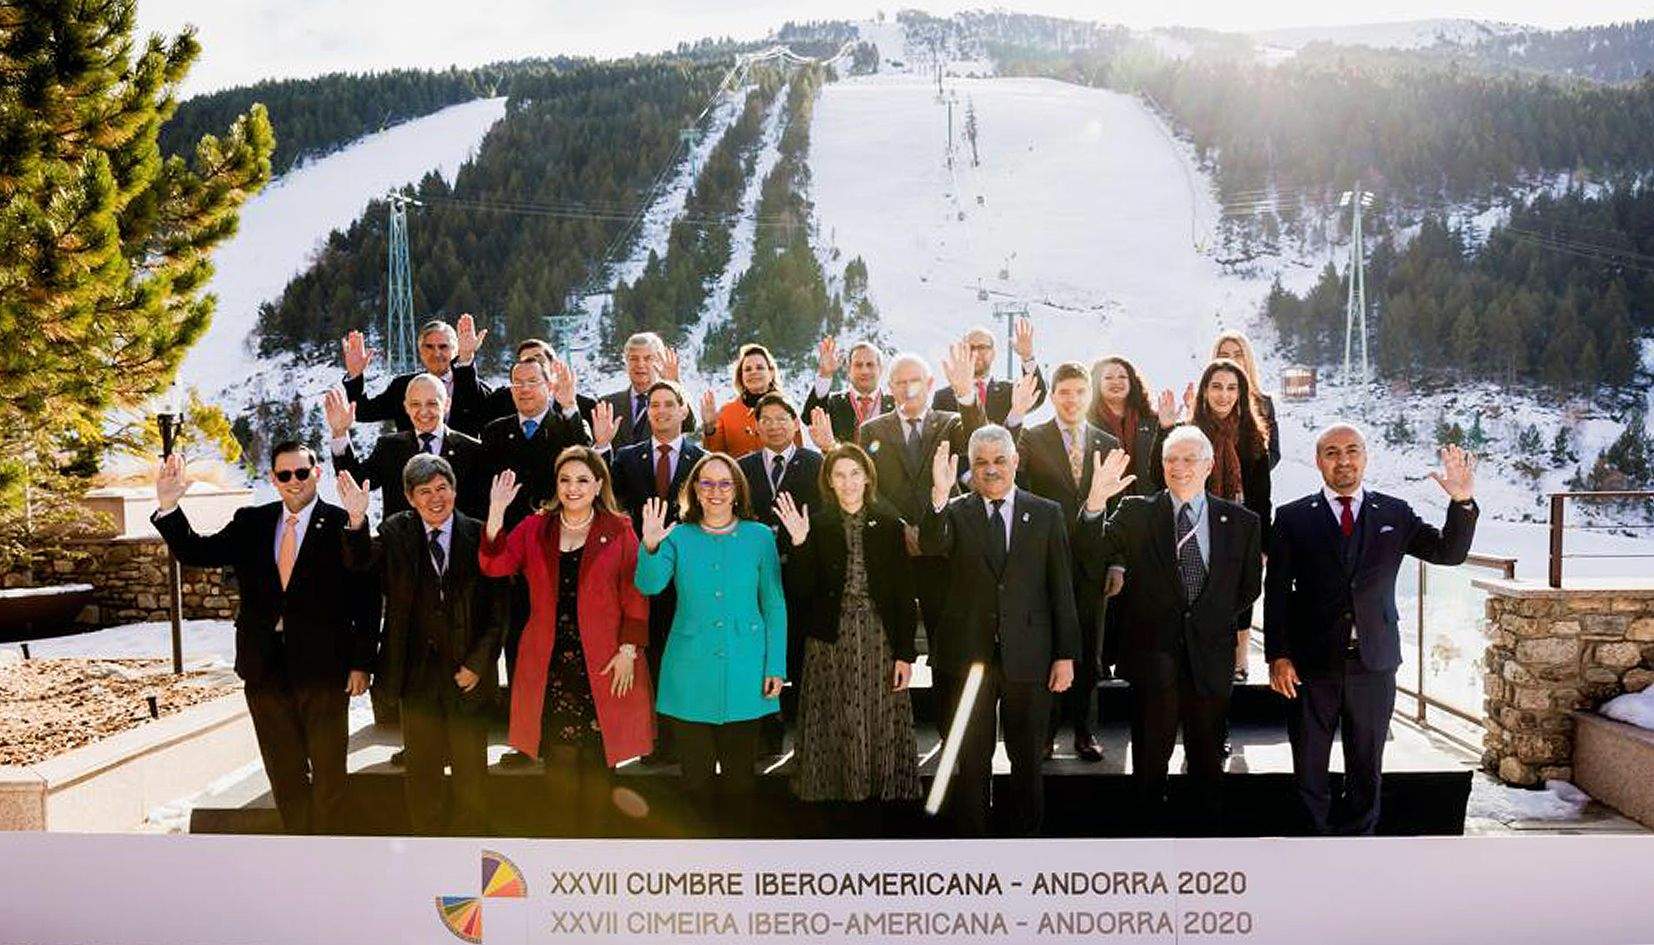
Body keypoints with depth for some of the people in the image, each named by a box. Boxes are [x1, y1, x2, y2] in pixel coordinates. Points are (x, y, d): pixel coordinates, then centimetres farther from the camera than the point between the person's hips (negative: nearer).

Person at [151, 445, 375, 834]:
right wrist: (168, 506, -14)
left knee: (328, 771, 7)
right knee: (284, 773, 15)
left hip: (323, 668, -4)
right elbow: (196, 553, 1)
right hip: (265, 667, 4)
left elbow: (366, 601, -7)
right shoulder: (250, 523, 7)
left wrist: (361, 663, -9)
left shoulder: (342, 525, -6)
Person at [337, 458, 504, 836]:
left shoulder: (478, 535, -5)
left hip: (467, 668, -1)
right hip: (416, 671, 1)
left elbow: (497, 608, -3)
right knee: (420, 765, 12)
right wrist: (357, 522, -36)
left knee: (470, 766, 11)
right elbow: (361, 563, -18)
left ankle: (471, 841, 27)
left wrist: (478, 663, -9)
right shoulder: (396, 532, 1)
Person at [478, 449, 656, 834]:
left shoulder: (619, 531, 1)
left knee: (596, 756, 3)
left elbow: (635, 596, -2)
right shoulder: (534, 529, 9)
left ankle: (594, 835, 17)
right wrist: (496, 513, -14)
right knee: (557, 756, 6)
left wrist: (628, 650, -9)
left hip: (602, 664, -2)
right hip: (549, 664, 2)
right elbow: (494, 565, -3)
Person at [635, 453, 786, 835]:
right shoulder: (678, 537, 3)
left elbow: (774, 606, 4)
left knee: (740, 775, 8)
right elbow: (649, 585, -11)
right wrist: (650, 547, -29)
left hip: (744, 672, 0)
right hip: (691, 672, 0)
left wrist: (776, 667, -1)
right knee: (696, 775, 7)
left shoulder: (759, 537, 3)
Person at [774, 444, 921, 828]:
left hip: (878, 639, 0)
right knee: (835, 731, 2)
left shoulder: (888, 523, 3)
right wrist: (798, 543, -18)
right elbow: (801, 590, -4)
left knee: (881, 730, 2)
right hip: (830, 641, 0)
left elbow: (904, 591, 2)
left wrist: (905, 652, -2)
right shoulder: (816, 525, 3)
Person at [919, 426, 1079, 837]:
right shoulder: (955, 513, 3)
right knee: (970, 761, 9)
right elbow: (931, 545, -20)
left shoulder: (1047, 514, 4)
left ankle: (1026, 835, 27)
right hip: (967, 655, 0)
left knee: (1027, 760, 12)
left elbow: (1061, 590, 3)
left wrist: (1066, 655, -1)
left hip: (1027, 658, 1)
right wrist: (939, 493, -34)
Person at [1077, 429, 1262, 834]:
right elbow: (1094, 549, -16)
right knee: (1150, 759, 9)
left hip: (1210, 657, 1)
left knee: (1208, 763, 13)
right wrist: (1096, 500, -30)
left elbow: (1249, 588, 12)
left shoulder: (1240, 521, 3)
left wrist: (1213, 618, 5)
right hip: (1153, 655, -1)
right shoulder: (1136, 513, -1)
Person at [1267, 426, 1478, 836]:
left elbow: (1450, 552, 2)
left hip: (1374, 663, 2)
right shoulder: (1293, 518, 1)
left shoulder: (1395, 514, 7)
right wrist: (1278, 657, -8)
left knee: (1366, 772, 11)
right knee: (1309, 773, 6)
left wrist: (1462, 501, -14)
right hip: (1312, 664, -1)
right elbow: (1276, 593, -1)